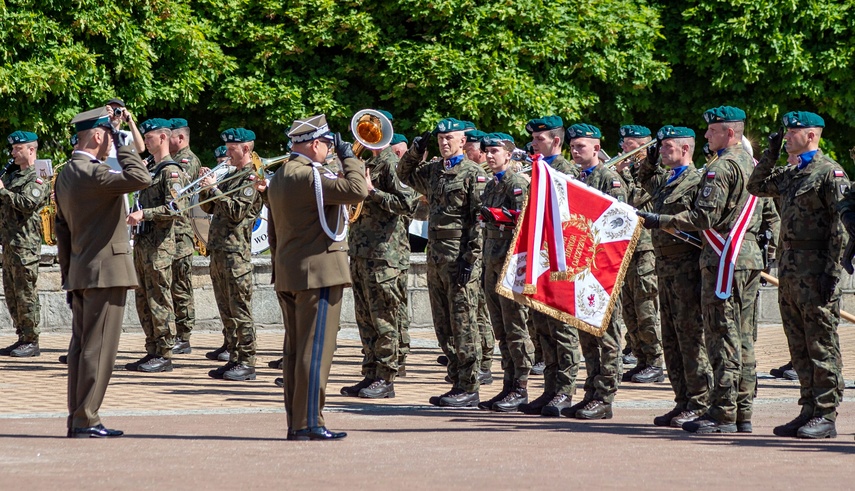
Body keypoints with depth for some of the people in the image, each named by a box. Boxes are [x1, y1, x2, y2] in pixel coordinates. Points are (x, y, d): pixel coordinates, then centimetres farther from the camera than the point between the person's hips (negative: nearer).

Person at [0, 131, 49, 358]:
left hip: (25, 245, -9)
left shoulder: (37, 179, -8)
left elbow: (28, 203, -22)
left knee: (25, 293, -7)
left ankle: (31, 342, -4)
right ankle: (22, 338, 16)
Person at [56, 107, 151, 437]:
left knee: (81, 346, 11)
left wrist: (68, 276, 21)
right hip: (105, 272, -10)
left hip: (80, 273, 10)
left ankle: (77, 419, 13)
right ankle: (86, 420, -7)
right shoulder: (93, 174, -16)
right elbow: (140, 178, -30)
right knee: (98, 348, -7)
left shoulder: (66, 175, 14)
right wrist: (125, 146, -15)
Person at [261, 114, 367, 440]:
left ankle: (295, 422, 13)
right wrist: (348, 157, -9)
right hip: (318, 272, -10)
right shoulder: (309, 177, -16)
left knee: (295, 350, 11)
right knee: (315, 349, -8)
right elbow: (357, 190, -25)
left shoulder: (279, 178, 15)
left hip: (287, 275, 10)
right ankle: (309, 423, -8)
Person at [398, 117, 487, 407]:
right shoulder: (433, 170, 15)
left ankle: (469, 389, -3)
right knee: (444, 327, 9)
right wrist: (416, 150, 13)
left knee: (463, 325, -6)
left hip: (459, 258, -8)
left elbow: (479, 219, -12)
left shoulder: (473, 173, -7)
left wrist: (470, 259, -17)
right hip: (436, 257, 8)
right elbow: (405, 175, 32)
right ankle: (457, 383, 15)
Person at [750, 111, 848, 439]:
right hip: (789, 266, 9)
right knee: (799, 346, 10)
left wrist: (832, 270, -19)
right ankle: (809, 410, 15)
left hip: (815, 269, -9)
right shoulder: (790, 174, 16)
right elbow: (756, 187, 30)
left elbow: (843, 222, -15)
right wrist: (771, 154, 16)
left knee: (821, 344, -5)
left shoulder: (830, 172, -9)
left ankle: (826, 417, -2)